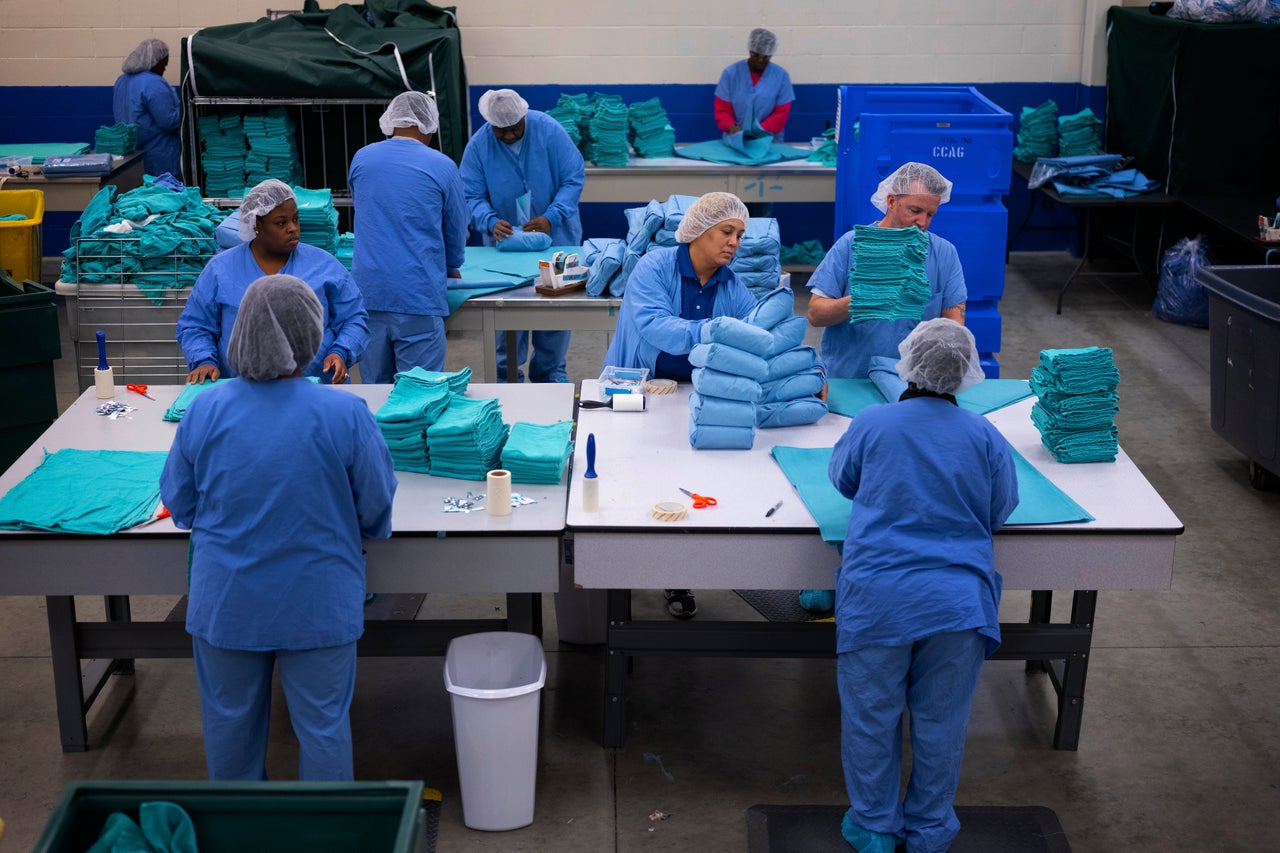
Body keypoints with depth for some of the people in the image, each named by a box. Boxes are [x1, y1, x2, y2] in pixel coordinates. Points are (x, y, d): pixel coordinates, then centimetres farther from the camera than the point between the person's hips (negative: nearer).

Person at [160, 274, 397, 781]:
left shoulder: (205, 409, -12)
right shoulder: (345, 415, -19)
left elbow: (179, 504, 0)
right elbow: (377, 511, -8)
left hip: (225, 603, 3)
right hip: (317, 605, -2)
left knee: (229, 716, 22)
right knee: (323, 722, 14)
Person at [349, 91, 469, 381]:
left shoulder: (361, 158, 8)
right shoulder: (442, 167, -2)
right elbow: (456, 229, 9)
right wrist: (451, 267, 29)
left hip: (368, 290, 4)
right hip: (418, 295, -4)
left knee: (374, 386, 12)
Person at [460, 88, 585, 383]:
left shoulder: (549, 130, -14)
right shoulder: (478, 146, -10)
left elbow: (574, 177, -13)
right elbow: (472, 196, -7)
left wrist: (551, 217, -24)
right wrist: (491, 222, -27)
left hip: (556, 236, 0)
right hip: (506, 239, 0)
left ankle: (549, 372, 22)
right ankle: (507, 375, 17)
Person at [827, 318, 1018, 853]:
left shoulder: (873, 423, -4)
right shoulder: (984, 437, -2)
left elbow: (842, 478, 14)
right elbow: (1001, 510, 10)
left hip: (877, 598, -1)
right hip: (958, 600, 1)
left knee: (870, 716, 12)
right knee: (940, 720, 14)